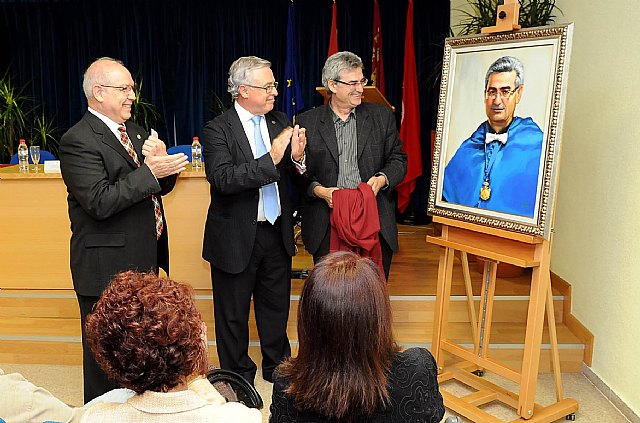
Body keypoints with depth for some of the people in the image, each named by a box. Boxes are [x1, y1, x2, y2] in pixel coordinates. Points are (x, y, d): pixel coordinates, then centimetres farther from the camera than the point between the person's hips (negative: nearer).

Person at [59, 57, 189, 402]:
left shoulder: (134, 132, 13)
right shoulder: (78, 141, -15)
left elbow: (162, 185, 9)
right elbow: (100, 202, -24)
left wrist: (160, 158, -11)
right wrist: (150, 172, -26)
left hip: (144, 261, 8)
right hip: (108, 267, -8)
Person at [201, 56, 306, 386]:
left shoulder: (280, 121, 4)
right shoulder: (217, 130, -13)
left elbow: (293, 174, 5)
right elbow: (224, 179, -27)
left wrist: (296, 157, -17)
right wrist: (271, 158, -32)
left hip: (277, 233, 5)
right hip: (236, 238, -5)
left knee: (276, 306, 20)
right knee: (233, 314, 12)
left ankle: (277, 367, 41)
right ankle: (238, 378, 34)